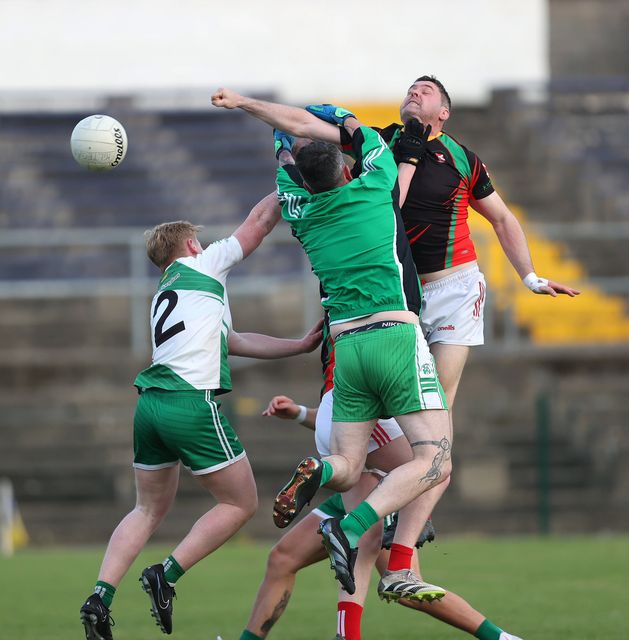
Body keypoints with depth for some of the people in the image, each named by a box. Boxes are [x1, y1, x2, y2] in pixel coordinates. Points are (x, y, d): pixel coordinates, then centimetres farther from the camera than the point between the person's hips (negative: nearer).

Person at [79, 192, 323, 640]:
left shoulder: (164, 297, 29)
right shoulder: (203, 266, 8)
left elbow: (236, 342, 29)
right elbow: (260, 221, 12)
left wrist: (301, 345, 31)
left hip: (150, 403, 8)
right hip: (193, 403, -8)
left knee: (150, 509, 18)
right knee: (241, 504, 5)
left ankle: (100, 597, 4)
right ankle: (168, 576, -4)